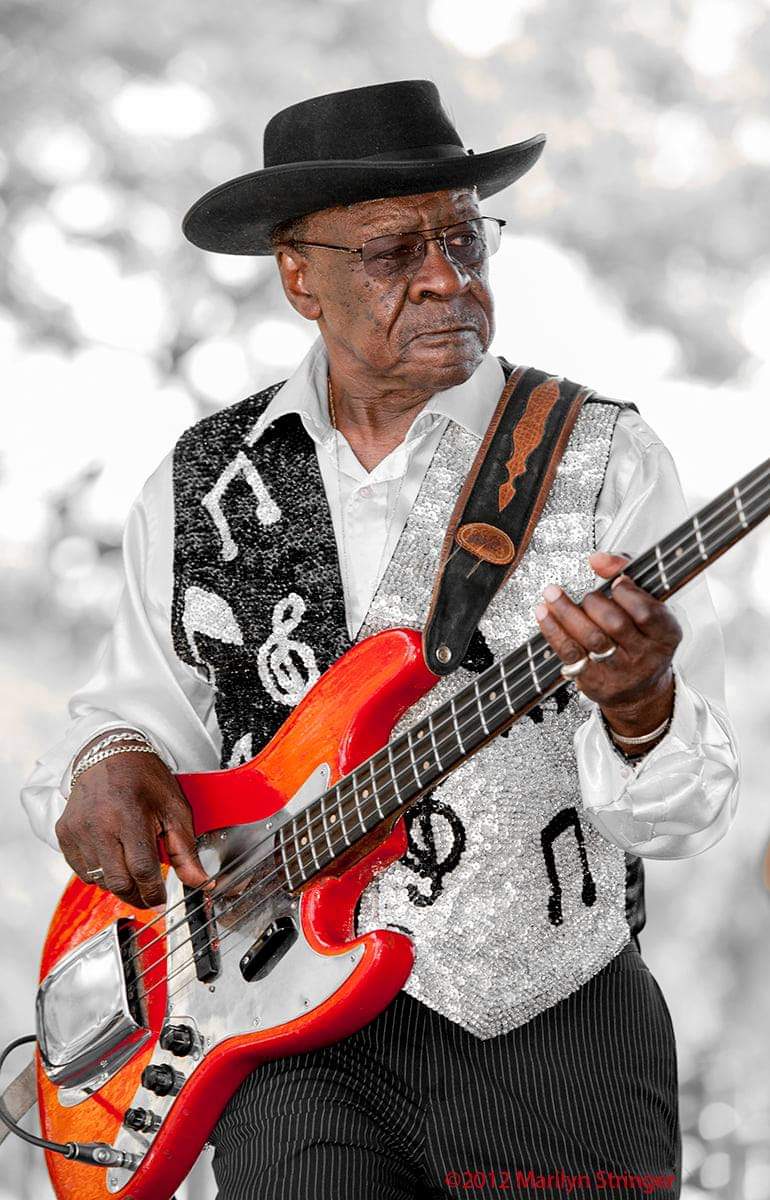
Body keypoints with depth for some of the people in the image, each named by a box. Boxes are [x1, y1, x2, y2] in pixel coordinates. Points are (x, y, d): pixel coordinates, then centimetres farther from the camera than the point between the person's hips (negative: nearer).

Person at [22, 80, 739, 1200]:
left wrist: (637, 707, -28)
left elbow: (688, 812, -6)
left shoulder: (605, 462, -3)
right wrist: (110, 759, -7)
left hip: (549, 1029, -1)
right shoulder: (200, 482, 6)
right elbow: (138, 704, 16)